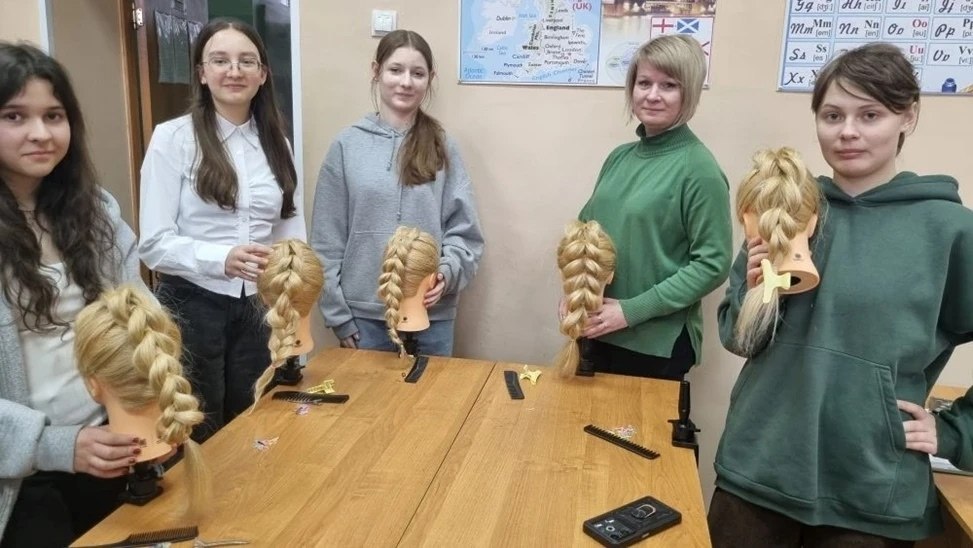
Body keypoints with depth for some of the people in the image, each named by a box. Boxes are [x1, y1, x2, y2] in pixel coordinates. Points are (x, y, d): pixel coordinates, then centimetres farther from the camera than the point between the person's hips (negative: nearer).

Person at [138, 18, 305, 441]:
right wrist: (222, 258, -29)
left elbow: (293, 233, 7)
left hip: (259, 308, 4)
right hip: (192, 307, -4)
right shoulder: (173, 138, -8)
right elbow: (153, 243, -13)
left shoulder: (276, 143, 6)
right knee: (195, 439, 13)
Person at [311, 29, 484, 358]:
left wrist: (447, 273, -18)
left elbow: (464, 232, 2)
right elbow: (327, 240, 0)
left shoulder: (443, 149, 2)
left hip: (432, 317, 1)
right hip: (364, 315, 0)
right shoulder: (347, 146, 0)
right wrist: (339, 316, -3)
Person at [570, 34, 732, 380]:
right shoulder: (619, 157, 4)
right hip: (597, 334, 6)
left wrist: (632, 311, -18)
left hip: (658, 345, -6)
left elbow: (712, 265, -15)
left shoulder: (699, 169, -14)